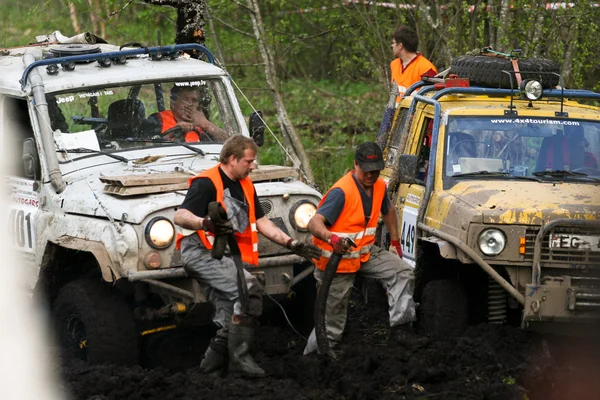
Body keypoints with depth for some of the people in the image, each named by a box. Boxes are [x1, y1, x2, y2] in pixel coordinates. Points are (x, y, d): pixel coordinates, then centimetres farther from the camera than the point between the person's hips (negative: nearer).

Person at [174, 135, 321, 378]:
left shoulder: (246, 187, 17)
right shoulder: (206, 183, -11)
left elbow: (262, 223, 22)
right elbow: (180, 216, -22)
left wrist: (291, 244, 13)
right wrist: (206, 223, -41)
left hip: (225, 257, 9)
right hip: (201, 252, -9)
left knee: (231, 323, 4)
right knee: (249, 287, -27)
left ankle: (210, 370, 11)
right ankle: (240, 357, -26)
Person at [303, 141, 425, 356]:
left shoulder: (379, 187, -1)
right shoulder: (341, 192, -25)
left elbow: (388, 211, 23)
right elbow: (314, 223, -35)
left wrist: (395, 241, 23)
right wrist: (331, 237, -54)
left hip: (365, 252, 7)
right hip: (337, 258, -7)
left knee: (403, 272, -6)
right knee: (333, 314, -1)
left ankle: (400, 328, -5)